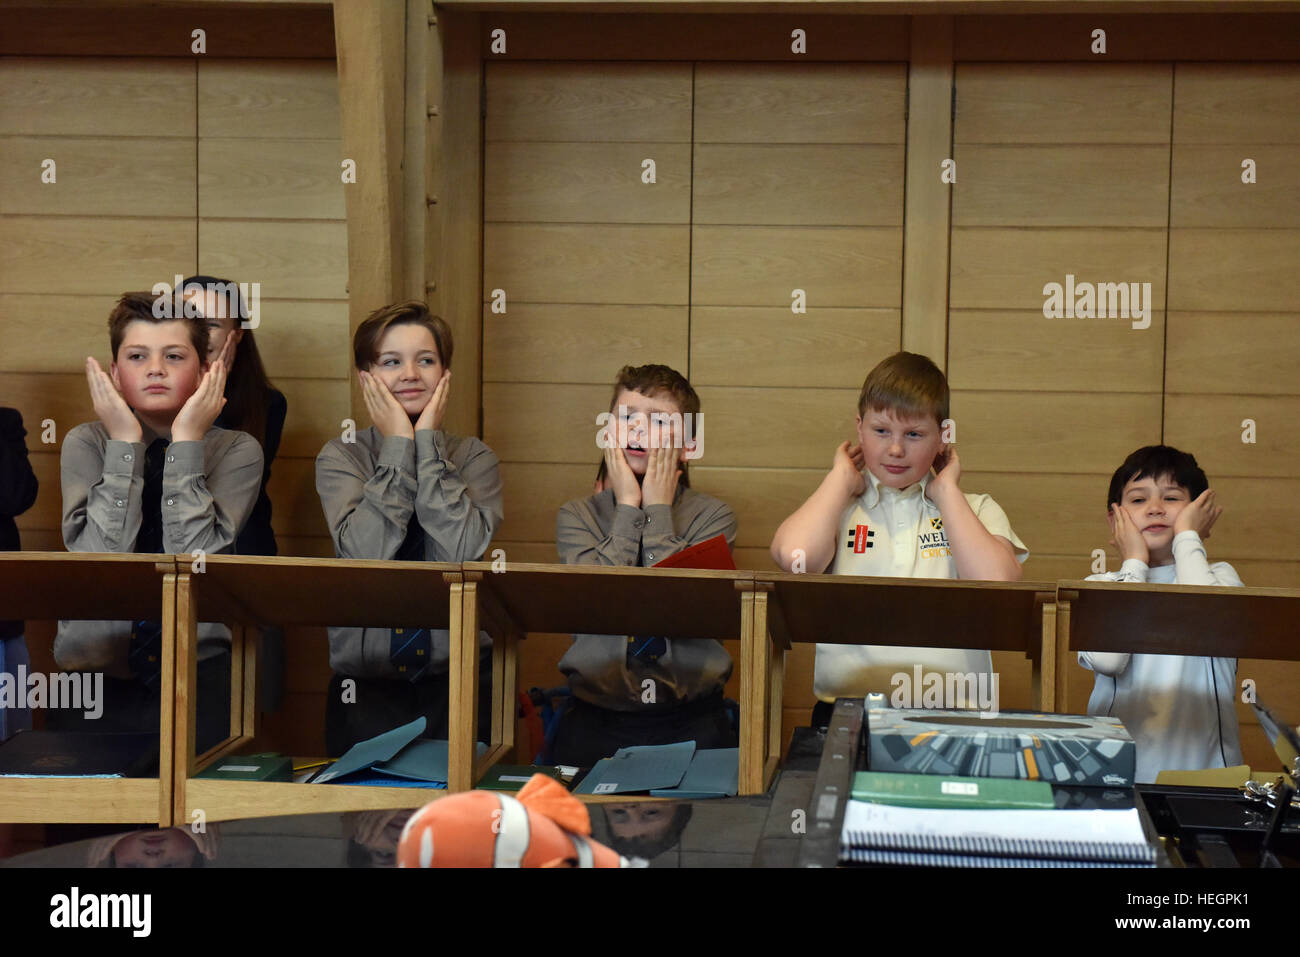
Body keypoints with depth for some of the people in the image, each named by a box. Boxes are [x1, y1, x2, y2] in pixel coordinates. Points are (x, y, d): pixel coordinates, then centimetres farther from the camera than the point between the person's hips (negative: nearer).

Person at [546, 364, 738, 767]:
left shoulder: (712, 515, 5)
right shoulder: (576, 516, 8)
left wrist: (658, 510, -5)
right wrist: (628, 507, -4)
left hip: (689, 718, 0)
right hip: (597, 715, 0)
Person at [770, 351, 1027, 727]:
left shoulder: (976, 509, 15)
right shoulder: (838, 507, 13)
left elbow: (998, 583, -7)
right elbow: (794, 556, -11)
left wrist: (946, 491, 4)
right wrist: (842, 477, 5)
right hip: (846, 705, 0)